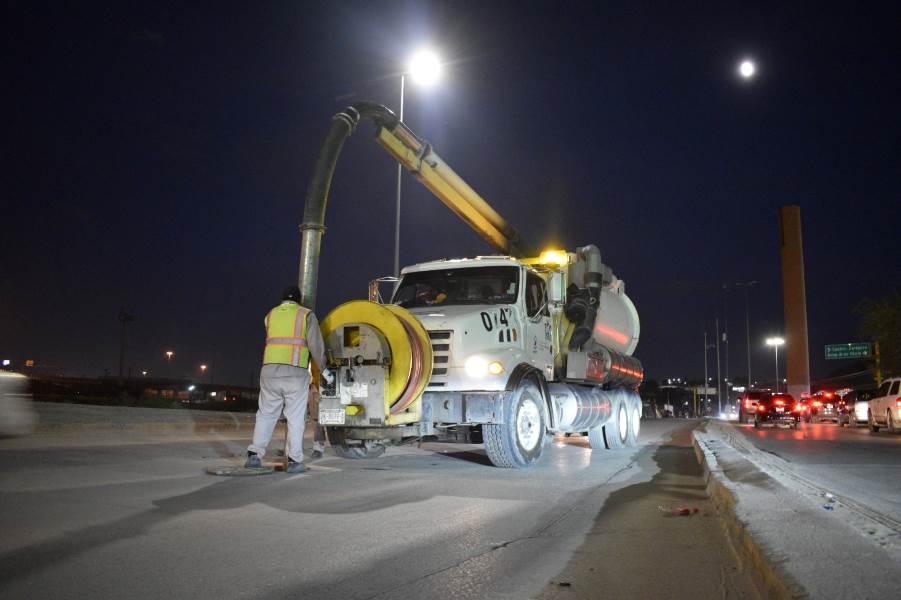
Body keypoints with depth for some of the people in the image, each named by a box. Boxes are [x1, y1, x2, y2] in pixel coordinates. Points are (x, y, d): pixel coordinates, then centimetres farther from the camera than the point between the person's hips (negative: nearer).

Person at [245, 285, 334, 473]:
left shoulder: (270, 315, 15)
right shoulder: (306, 315, 4)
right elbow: (316, 344, -4)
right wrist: (323, 369, 6)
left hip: (270, 371, 3)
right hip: (296, 372, -3)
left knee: (266, 414, 12)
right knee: (295, 417, 2)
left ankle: (254, 454, 5)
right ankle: (294, 460, 0)